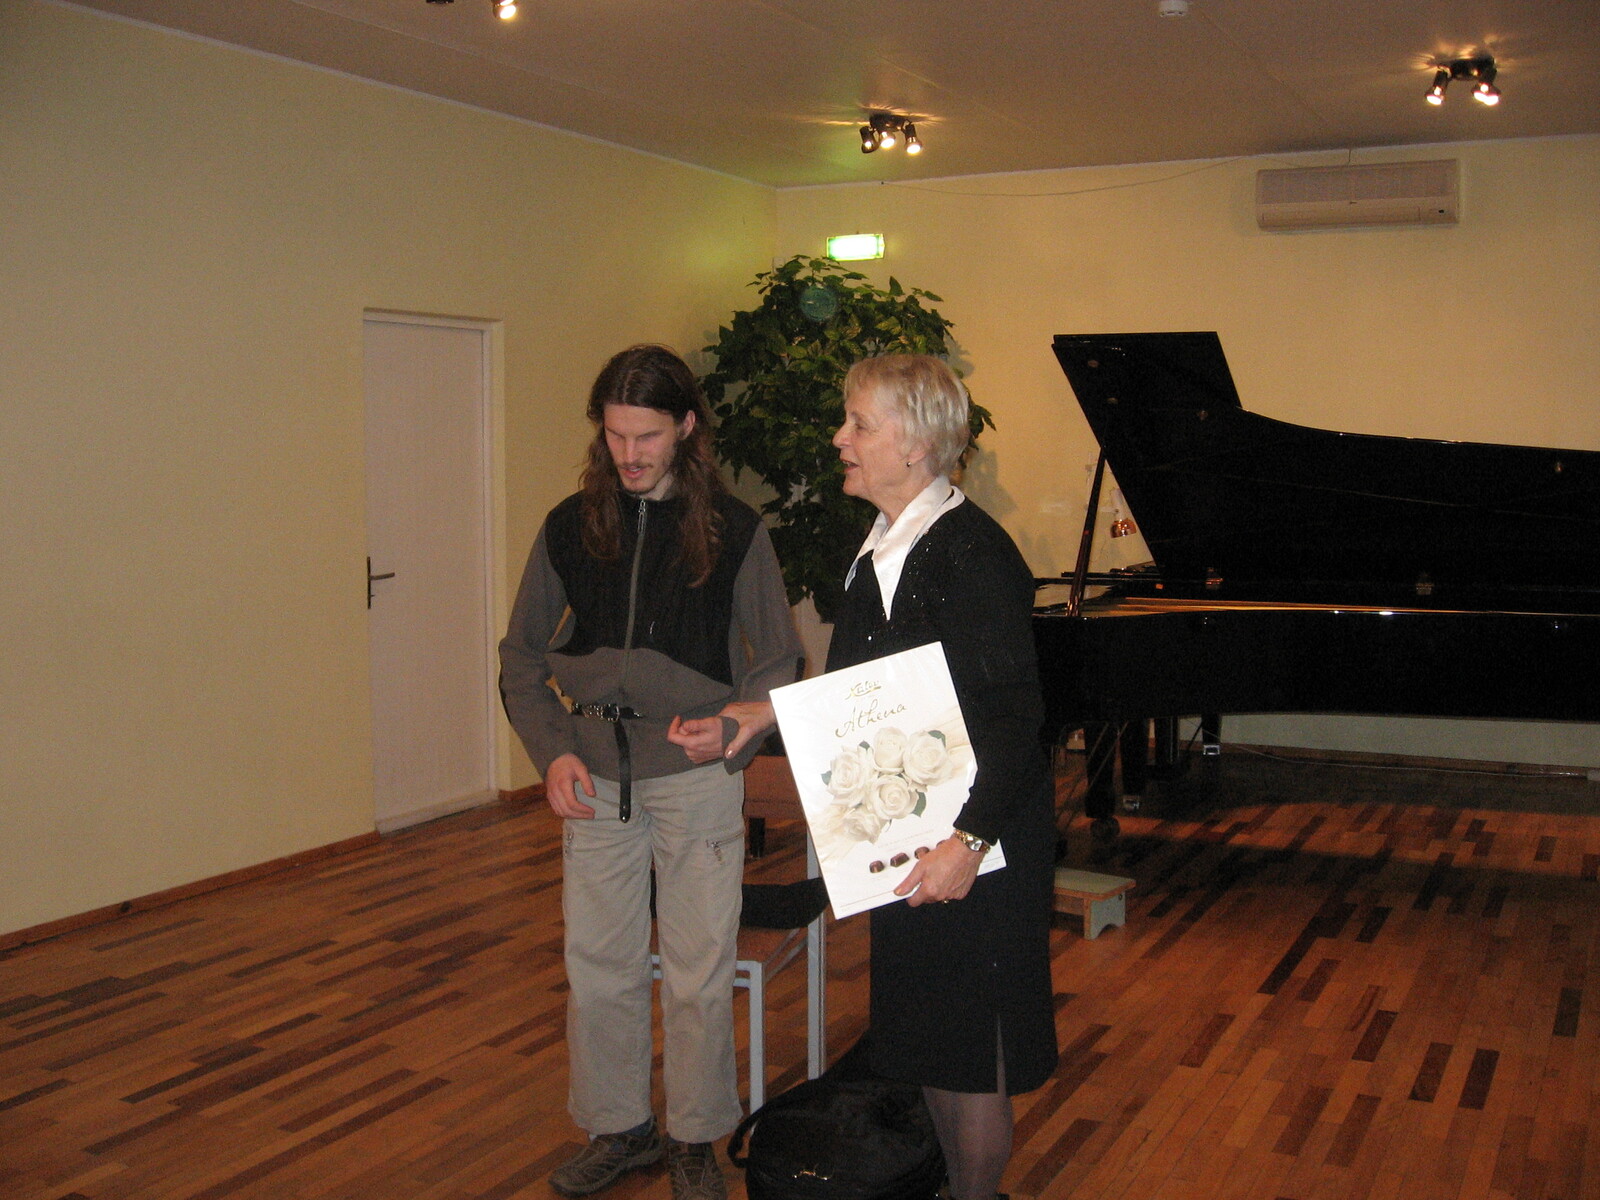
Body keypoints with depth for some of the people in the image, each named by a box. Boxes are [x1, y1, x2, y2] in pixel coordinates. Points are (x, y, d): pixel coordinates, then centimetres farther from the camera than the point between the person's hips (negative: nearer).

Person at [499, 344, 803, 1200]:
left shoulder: (731, 528, -4)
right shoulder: (572, 527, 2)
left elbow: (778, 660, 2)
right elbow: (521, 657, 9)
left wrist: (733, 723, -17)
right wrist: (552, 751, -4)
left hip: (696, 775, -2)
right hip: (596, 776, 2)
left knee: (698, 969, 6)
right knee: (599, 964, 10)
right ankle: (617, 1128, 30)